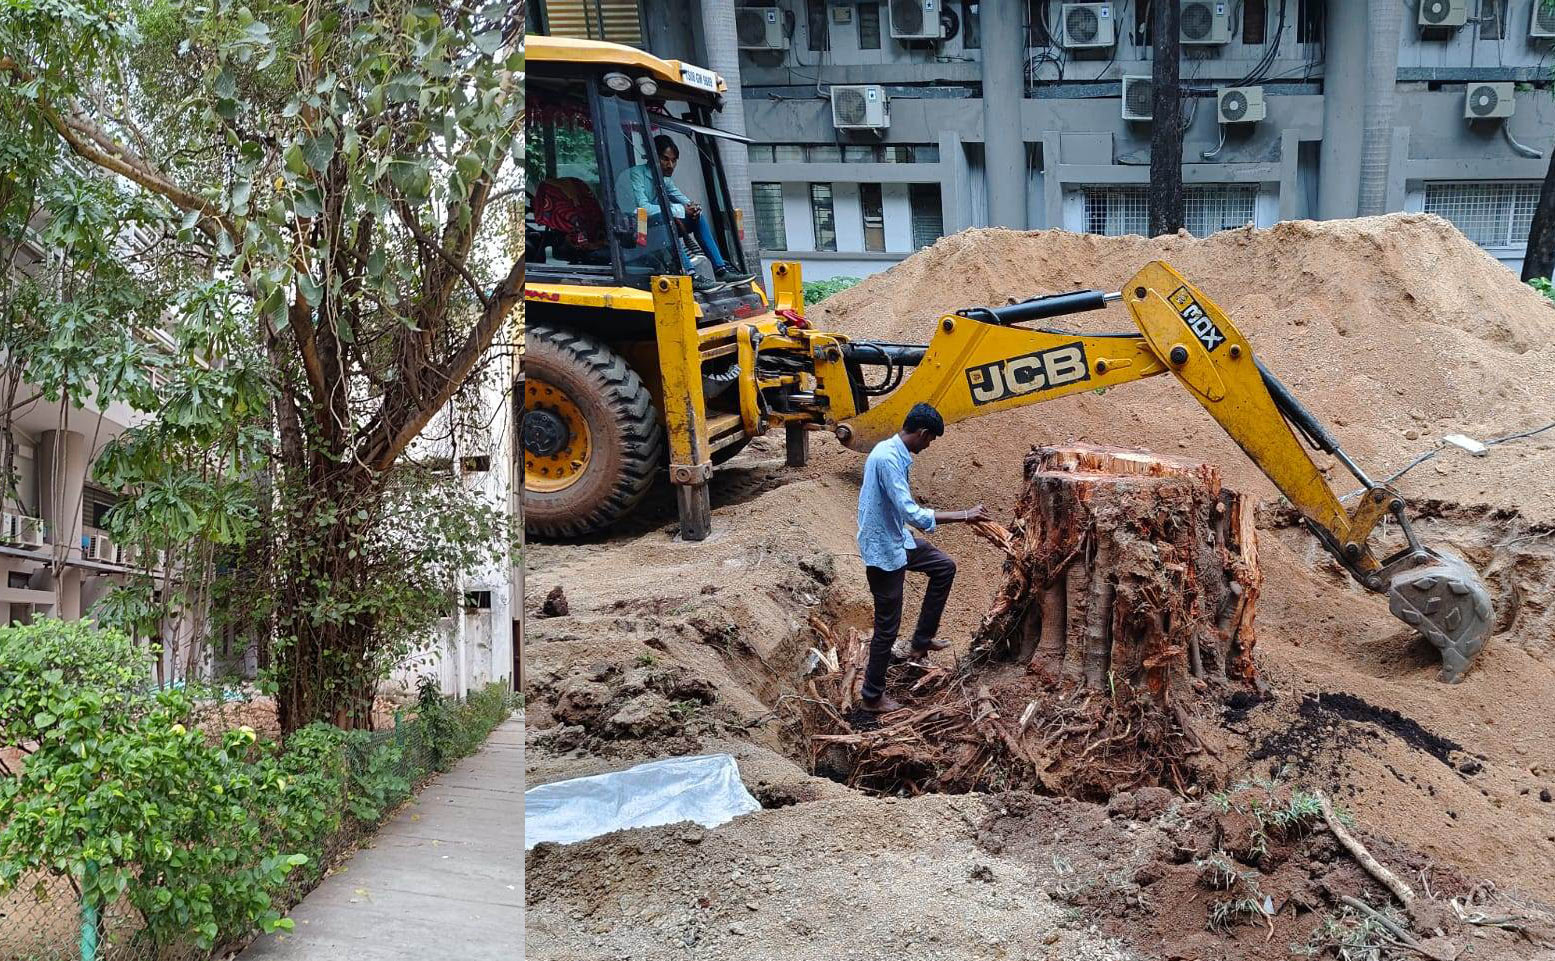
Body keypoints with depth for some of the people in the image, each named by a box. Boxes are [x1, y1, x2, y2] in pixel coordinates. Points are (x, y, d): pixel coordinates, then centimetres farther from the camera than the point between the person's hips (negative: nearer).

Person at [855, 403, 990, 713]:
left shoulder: (893, 451, 4)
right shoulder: (888, 459, -28)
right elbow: (912, 513, -32)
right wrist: (964, 516, -27)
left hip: (897, 539, 10)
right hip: (883, 549, -10)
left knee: (944, 567, 22)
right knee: (887, 626, 2)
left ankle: (922, 638, 28)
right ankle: (873, 695, 16)